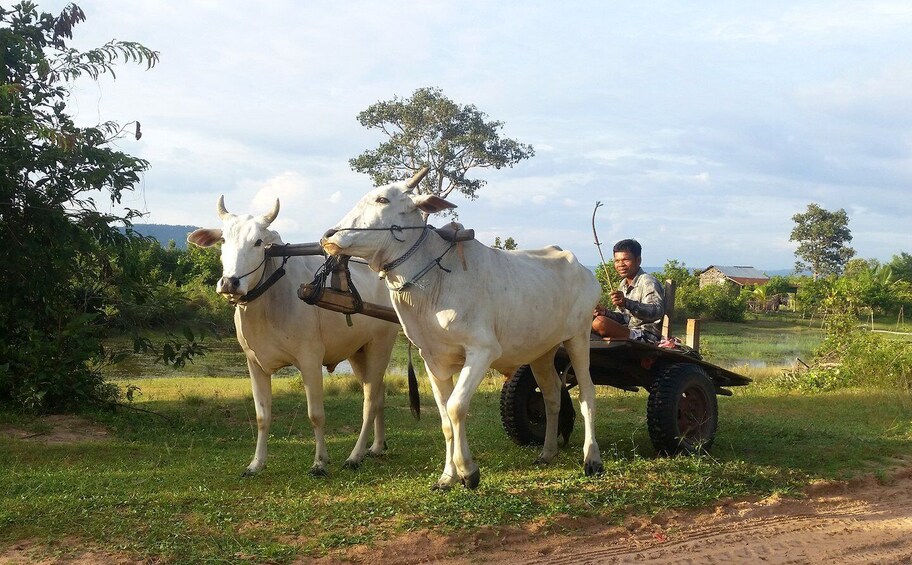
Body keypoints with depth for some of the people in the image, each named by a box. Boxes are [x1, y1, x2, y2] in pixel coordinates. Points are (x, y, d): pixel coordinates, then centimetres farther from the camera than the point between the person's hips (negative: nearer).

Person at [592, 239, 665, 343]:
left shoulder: (648, 282, -13)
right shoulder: (623, 284, 17)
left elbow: (657, 312, -31)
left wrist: (627, 303, -45)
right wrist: (606, 313, -2)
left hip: (646, 336, -9)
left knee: (600, 323, -25)